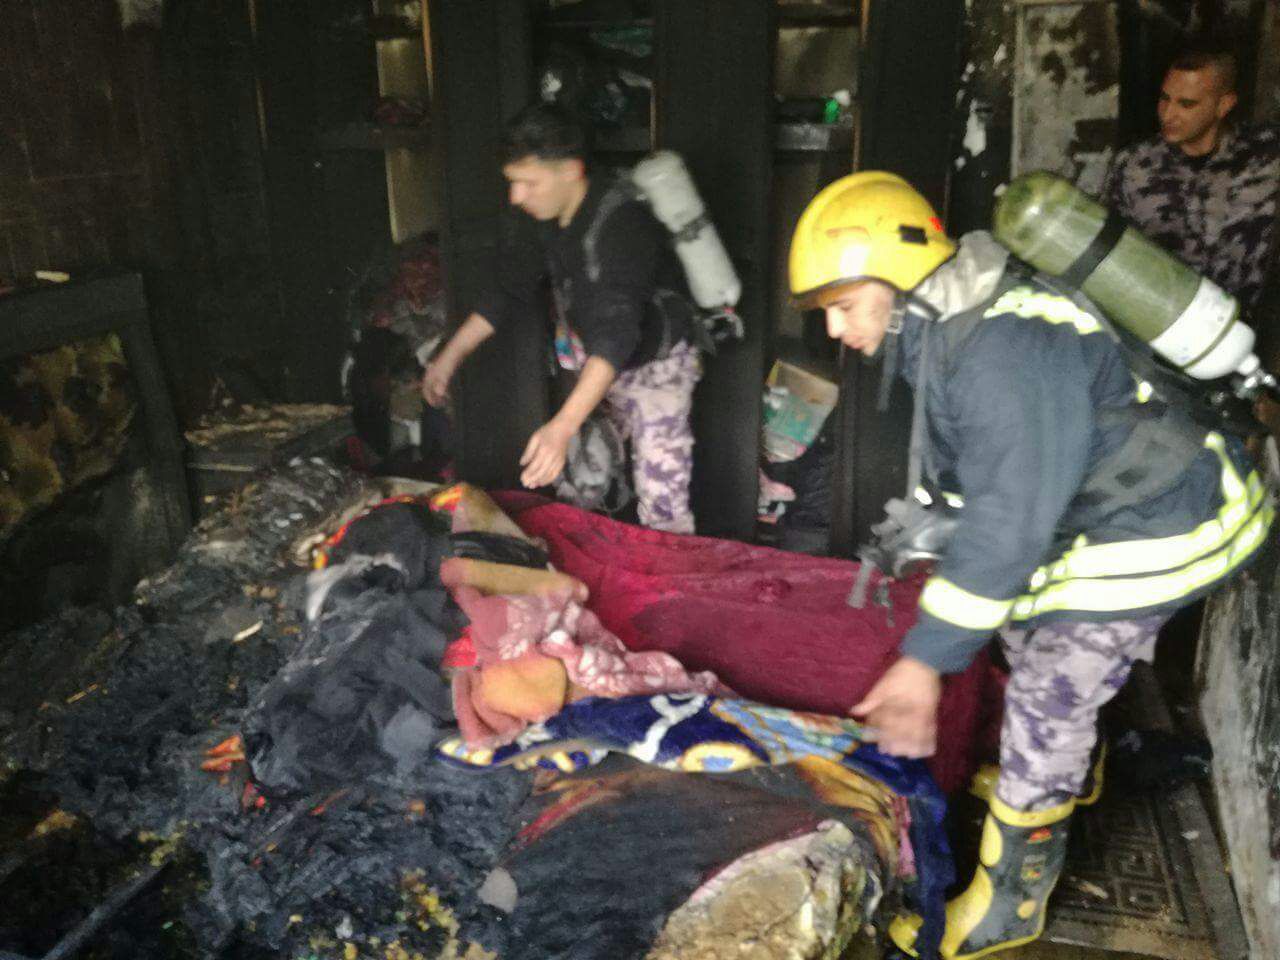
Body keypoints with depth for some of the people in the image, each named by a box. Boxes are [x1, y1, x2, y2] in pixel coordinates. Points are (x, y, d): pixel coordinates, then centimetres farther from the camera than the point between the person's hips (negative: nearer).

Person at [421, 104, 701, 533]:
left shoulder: (621, 223, -34)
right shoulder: (540, 216, -9)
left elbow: (616, 333, -45)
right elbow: (510, 292, 4)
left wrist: (563, 427, -56)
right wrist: (451, 355, -1)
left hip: (653, 364, -8)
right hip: (594, 361, 8)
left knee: (662, 512, -13)